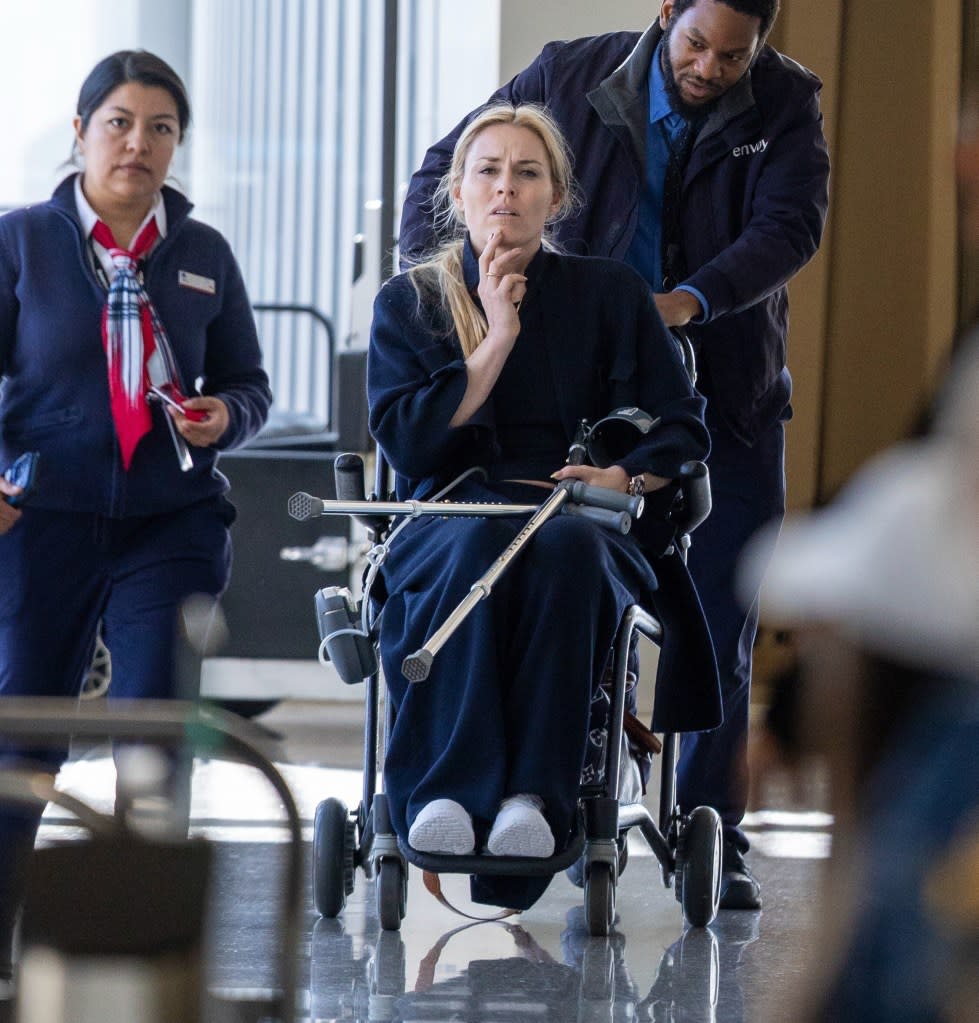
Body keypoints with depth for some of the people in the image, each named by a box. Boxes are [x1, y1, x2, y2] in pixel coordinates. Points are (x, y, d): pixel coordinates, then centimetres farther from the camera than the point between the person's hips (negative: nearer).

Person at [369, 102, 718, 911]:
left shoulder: (610, 296, 17)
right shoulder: (410, 303, 16)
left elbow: (683, 427, 10)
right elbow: (407, 444, 1)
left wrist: (624, 475, -11)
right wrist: (498, 339, -2)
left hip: (580, 525, 0)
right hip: (447, 518, 0)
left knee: (565, 548, -38)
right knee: (476, 548, -38)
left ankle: (533, 796, -47)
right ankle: (450, 791, -49)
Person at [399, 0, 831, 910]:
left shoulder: (784, 105, -4)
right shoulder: (572, 77, -4)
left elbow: (791, 224, -19)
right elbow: (445, 172, 2)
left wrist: (691, 300, -35)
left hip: (728, 404, 0)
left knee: (721, 633, 0)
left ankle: (714, 841, 7)